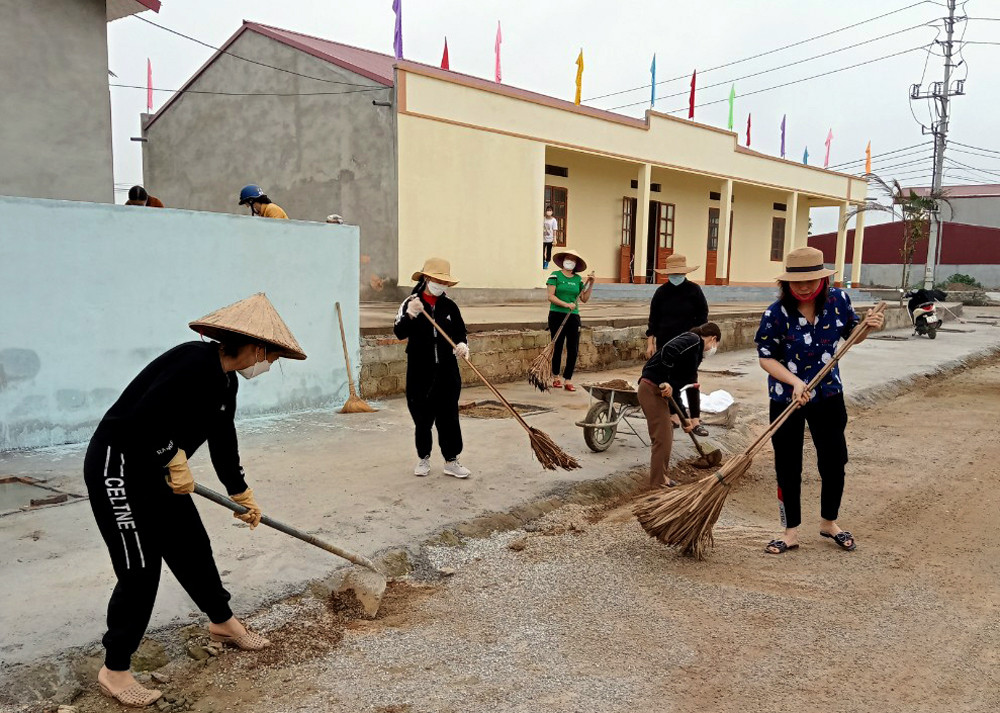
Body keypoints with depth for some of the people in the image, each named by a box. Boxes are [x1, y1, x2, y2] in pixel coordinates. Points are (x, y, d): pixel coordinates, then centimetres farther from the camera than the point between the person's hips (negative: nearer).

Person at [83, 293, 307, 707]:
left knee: (192, 548, 17)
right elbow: (142, 418, -30)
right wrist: (176, 461, -16)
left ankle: (223, 624, 37)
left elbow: (223, 443, 19)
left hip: (156, 468, 9)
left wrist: (242, 494, 28)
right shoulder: (195, 362, -25)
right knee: (140, 567, -4)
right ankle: (114, 670, 13)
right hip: (116, 465, -9)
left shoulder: (226, 381, 6)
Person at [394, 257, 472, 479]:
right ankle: (423, 458, 26)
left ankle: (451, 461, 12)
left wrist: (462, 345, -11)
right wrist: (410, 315, -31)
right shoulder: (410, 303, -3)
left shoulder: (450, 306, 5)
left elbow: (461, 332, 11)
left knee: (449, 417, 3)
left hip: (447, 371, 2)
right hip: (419, 372, -2)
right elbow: (399, 333, -13)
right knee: (422, 417, 8)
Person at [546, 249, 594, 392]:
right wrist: (566, 304, -20)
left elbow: (585, 299, 9)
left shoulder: (578, 279, 10)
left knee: (573, 350, -2)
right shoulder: (555, 275, -1)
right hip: (557, 315, -3)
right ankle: (556, 378, 21)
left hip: (573, 317, 3)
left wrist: (590, 284, -1)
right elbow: (551, 297, -9)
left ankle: (568, 380, 5)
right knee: (557, 348, 5)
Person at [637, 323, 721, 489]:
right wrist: (666, 382, -25)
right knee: (662, 436, -2)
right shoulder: (693, 340, -7)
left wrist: (693, 419, 26)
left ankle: (662, 468, 37)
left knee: (667, 434, 21)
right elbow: (668, 349, -26)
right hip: (652, 388, -9)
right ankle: (658, 480, 9)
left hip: (659, 390, 9)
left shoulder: (696, 353, 21)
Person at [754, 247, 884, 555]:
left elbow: (850, 334, 9)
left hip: (828, 395, 3)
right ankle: (791, 532, 22)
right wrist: (795, 382, -26)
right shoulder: (776, 314, -18)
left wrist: (868, 326, -12)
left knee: (834, 463, 12)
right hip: (786, 399, -3)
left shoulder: (838, 300, -8)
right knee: (788, 468, 6)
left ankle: (829, 522, 36)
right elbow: (766, 358, -12)